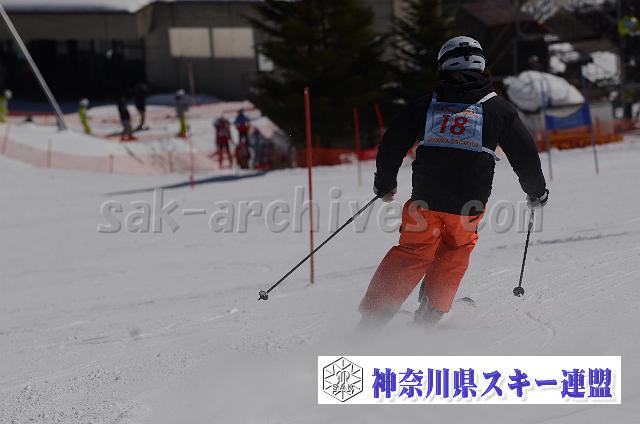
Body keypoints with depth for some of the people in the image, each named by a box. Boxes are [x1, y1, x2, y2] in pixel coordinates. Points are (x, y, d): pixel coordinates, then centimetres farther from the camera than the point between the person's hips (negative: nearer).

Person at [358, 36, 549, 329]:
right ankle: (431, 312, 18)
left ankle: (373, 315, 3)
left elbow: (391, 145, 10)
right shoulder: (498, 107, 7)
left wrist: (384, 184, 25)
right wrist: (537, 192, 25)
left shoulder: (425, 103, 8)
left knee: (411, 253, 12)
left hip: (425, 199, 1)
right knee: (455, 252, 24)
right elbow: (525, 154, 9)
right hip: (468, 204, -1)